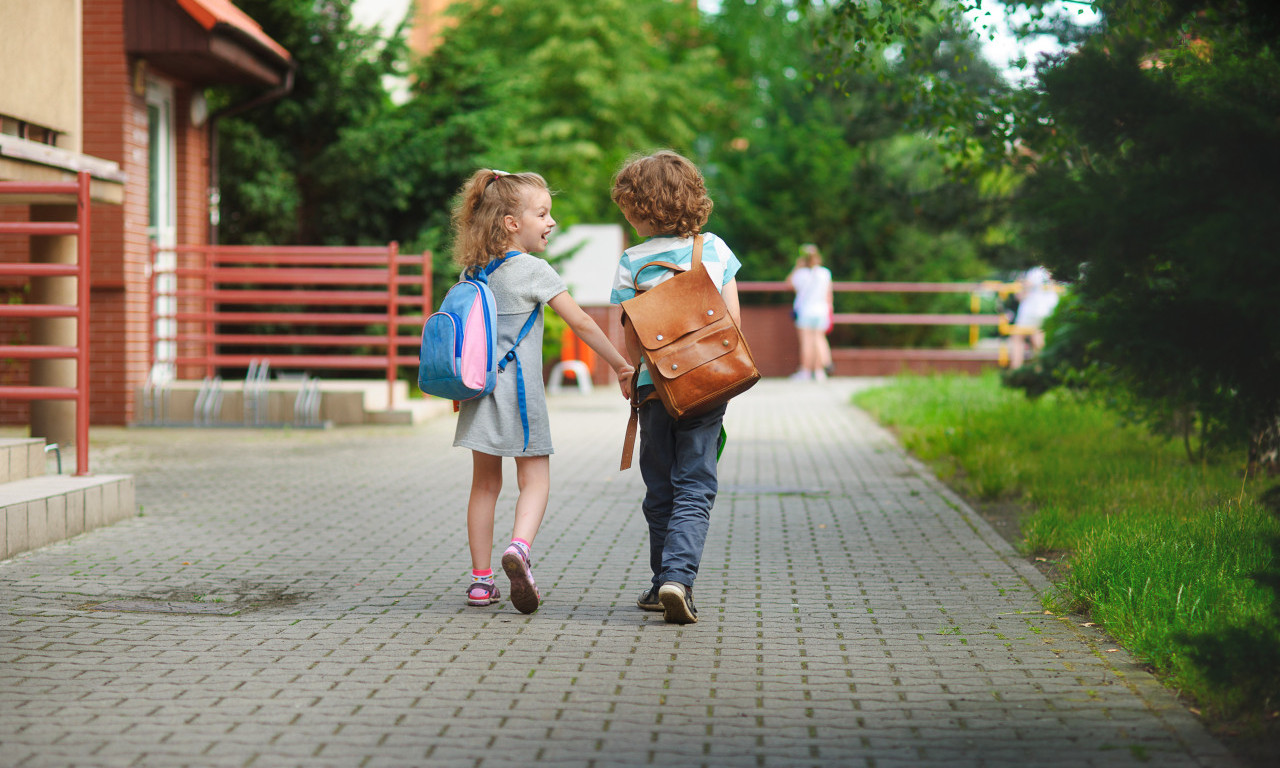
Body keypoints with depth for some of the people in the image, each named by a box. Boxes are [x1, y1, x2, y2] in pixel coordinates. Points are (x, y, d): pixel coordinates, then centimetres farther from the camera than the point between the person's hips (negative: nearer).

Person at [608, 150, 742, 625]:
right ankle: (678, 577, -17)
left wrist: (629, 381, 11)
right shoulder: (714, 249, 2)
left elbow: (632, 339, -3)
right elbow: (733, 321, 2)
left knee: (659, 490, 13)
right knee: (695, 488, -1)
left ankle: (663, 582, 17)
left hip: (654, 386, 0)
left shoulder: (632, 262, -3)